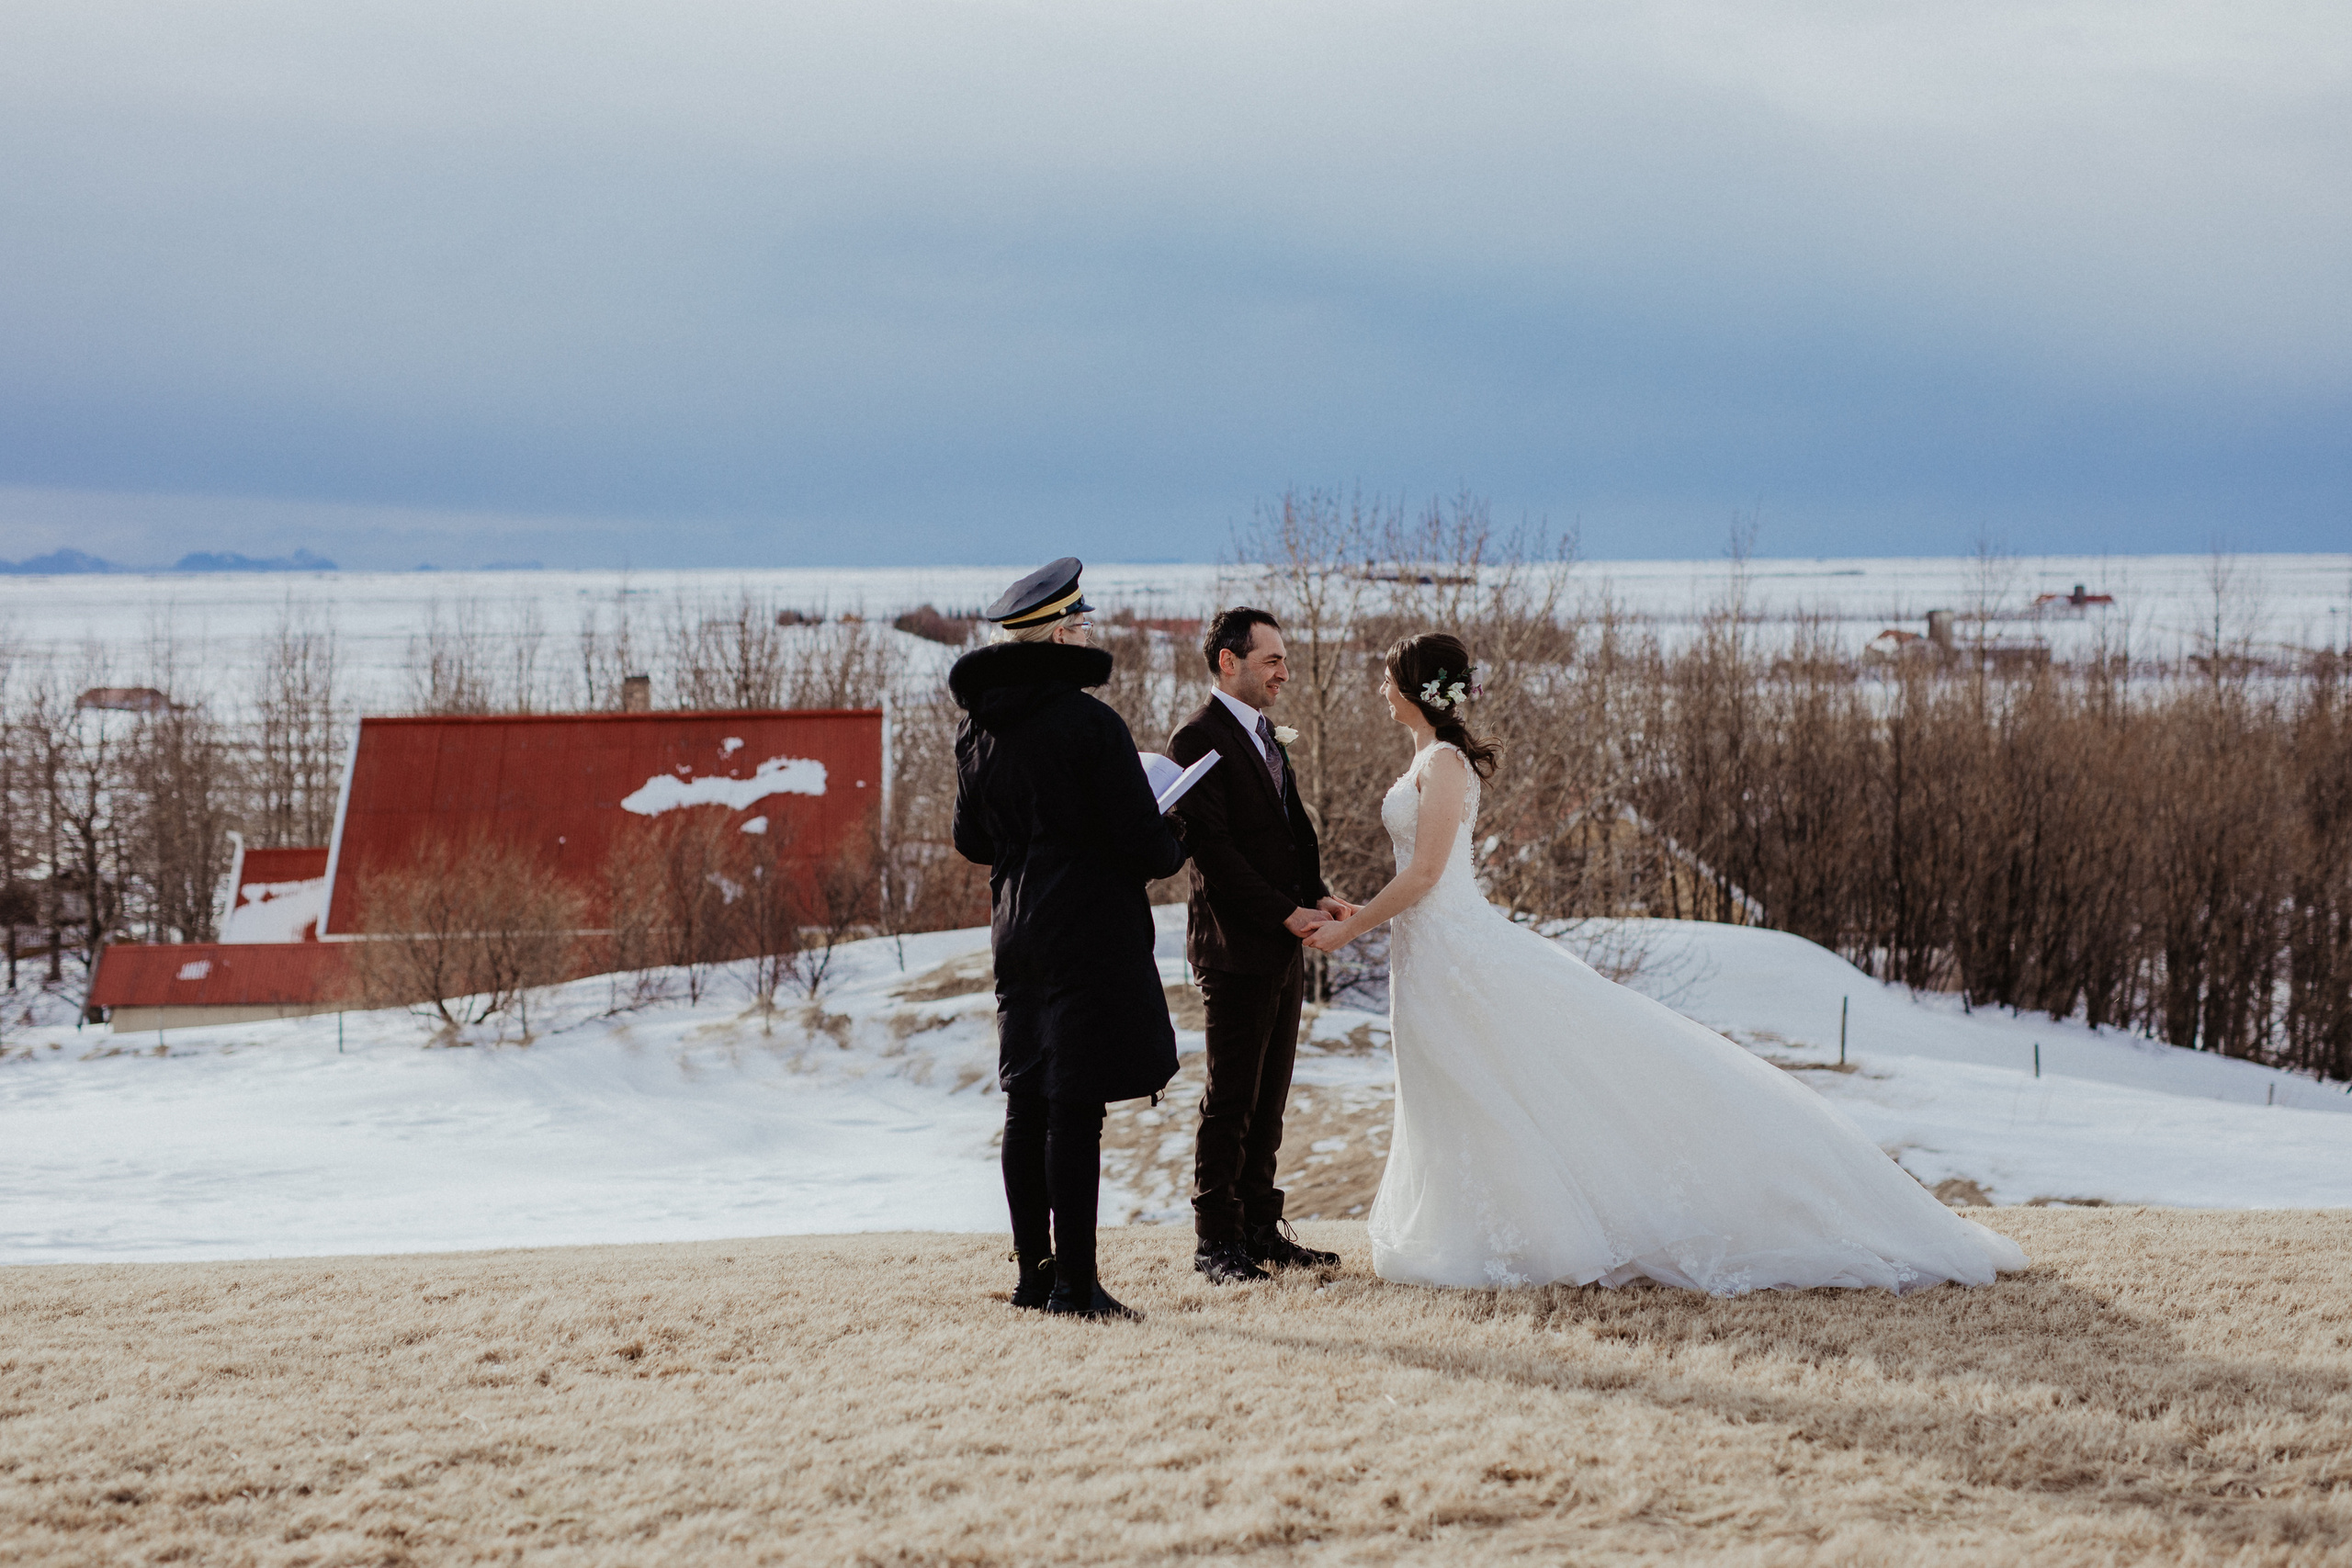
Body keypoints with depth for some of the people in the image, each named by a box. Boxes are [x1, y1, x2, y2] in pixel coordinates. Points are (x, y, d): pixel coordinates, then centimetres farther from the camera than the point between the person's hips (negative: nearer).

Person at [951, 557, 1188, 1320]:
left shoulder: (975, 729, 7)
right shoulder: (1088, 722, -15)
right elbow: (1143, 841, -14)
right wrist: (1172, 850, 7)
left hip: (1017, 931, 7)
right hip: (1091, 929, -7)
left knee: (1026, 1104, 12)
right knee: (1076, 1109, -6)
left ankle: (1034, 1271, 17)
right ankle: (1074, 1283, -5)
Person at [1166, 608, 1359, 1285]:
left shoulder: (1266, 736, 17)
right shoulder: (1198, 739, -11)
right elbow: (1212, 848, -17)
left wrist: (1318, 896, 0)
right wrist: (1286, 912, -17)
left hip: (1283, 949, 9)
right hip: (1236, 947, -8)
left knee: (1269, 1099, 11)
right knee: (1231, 1101, -4)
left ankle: (1260, 1227, 17)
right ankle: (1216, 1241, 2)